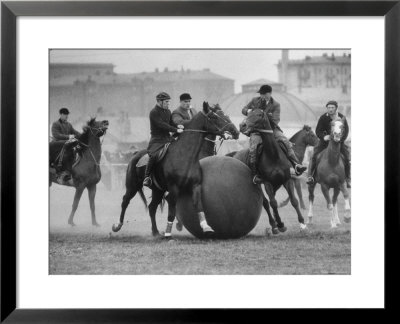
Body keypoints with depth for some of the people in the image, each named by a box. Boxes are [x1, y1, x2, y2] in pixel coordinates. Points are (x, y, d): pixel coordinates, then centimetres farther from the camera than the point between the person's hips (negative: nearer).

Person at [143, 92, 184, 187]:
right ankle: (147, 177, -19)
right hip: (157, 139, -8)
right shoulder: (154, 112, -10)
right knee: (154, 155, -30)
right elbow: (161, 125, -20)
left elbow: (171, 123, 16)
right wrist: (176, 130, -23)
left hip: (168, 138, 8)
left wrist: (177, 126, -7)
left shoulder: (168, 111, 15)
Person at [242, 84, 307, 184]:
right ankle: (255, 174, -17)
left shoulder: (275, 105, 0)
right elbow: (244, 109, 19)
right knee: (253, 149, -25)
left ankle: (296, 165, -27)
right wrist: (248, 111, -6)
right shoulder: (255, 101, 9)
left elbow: (276, 120, -10)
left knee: (286, 142, -22)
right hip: (257, 131, 0)